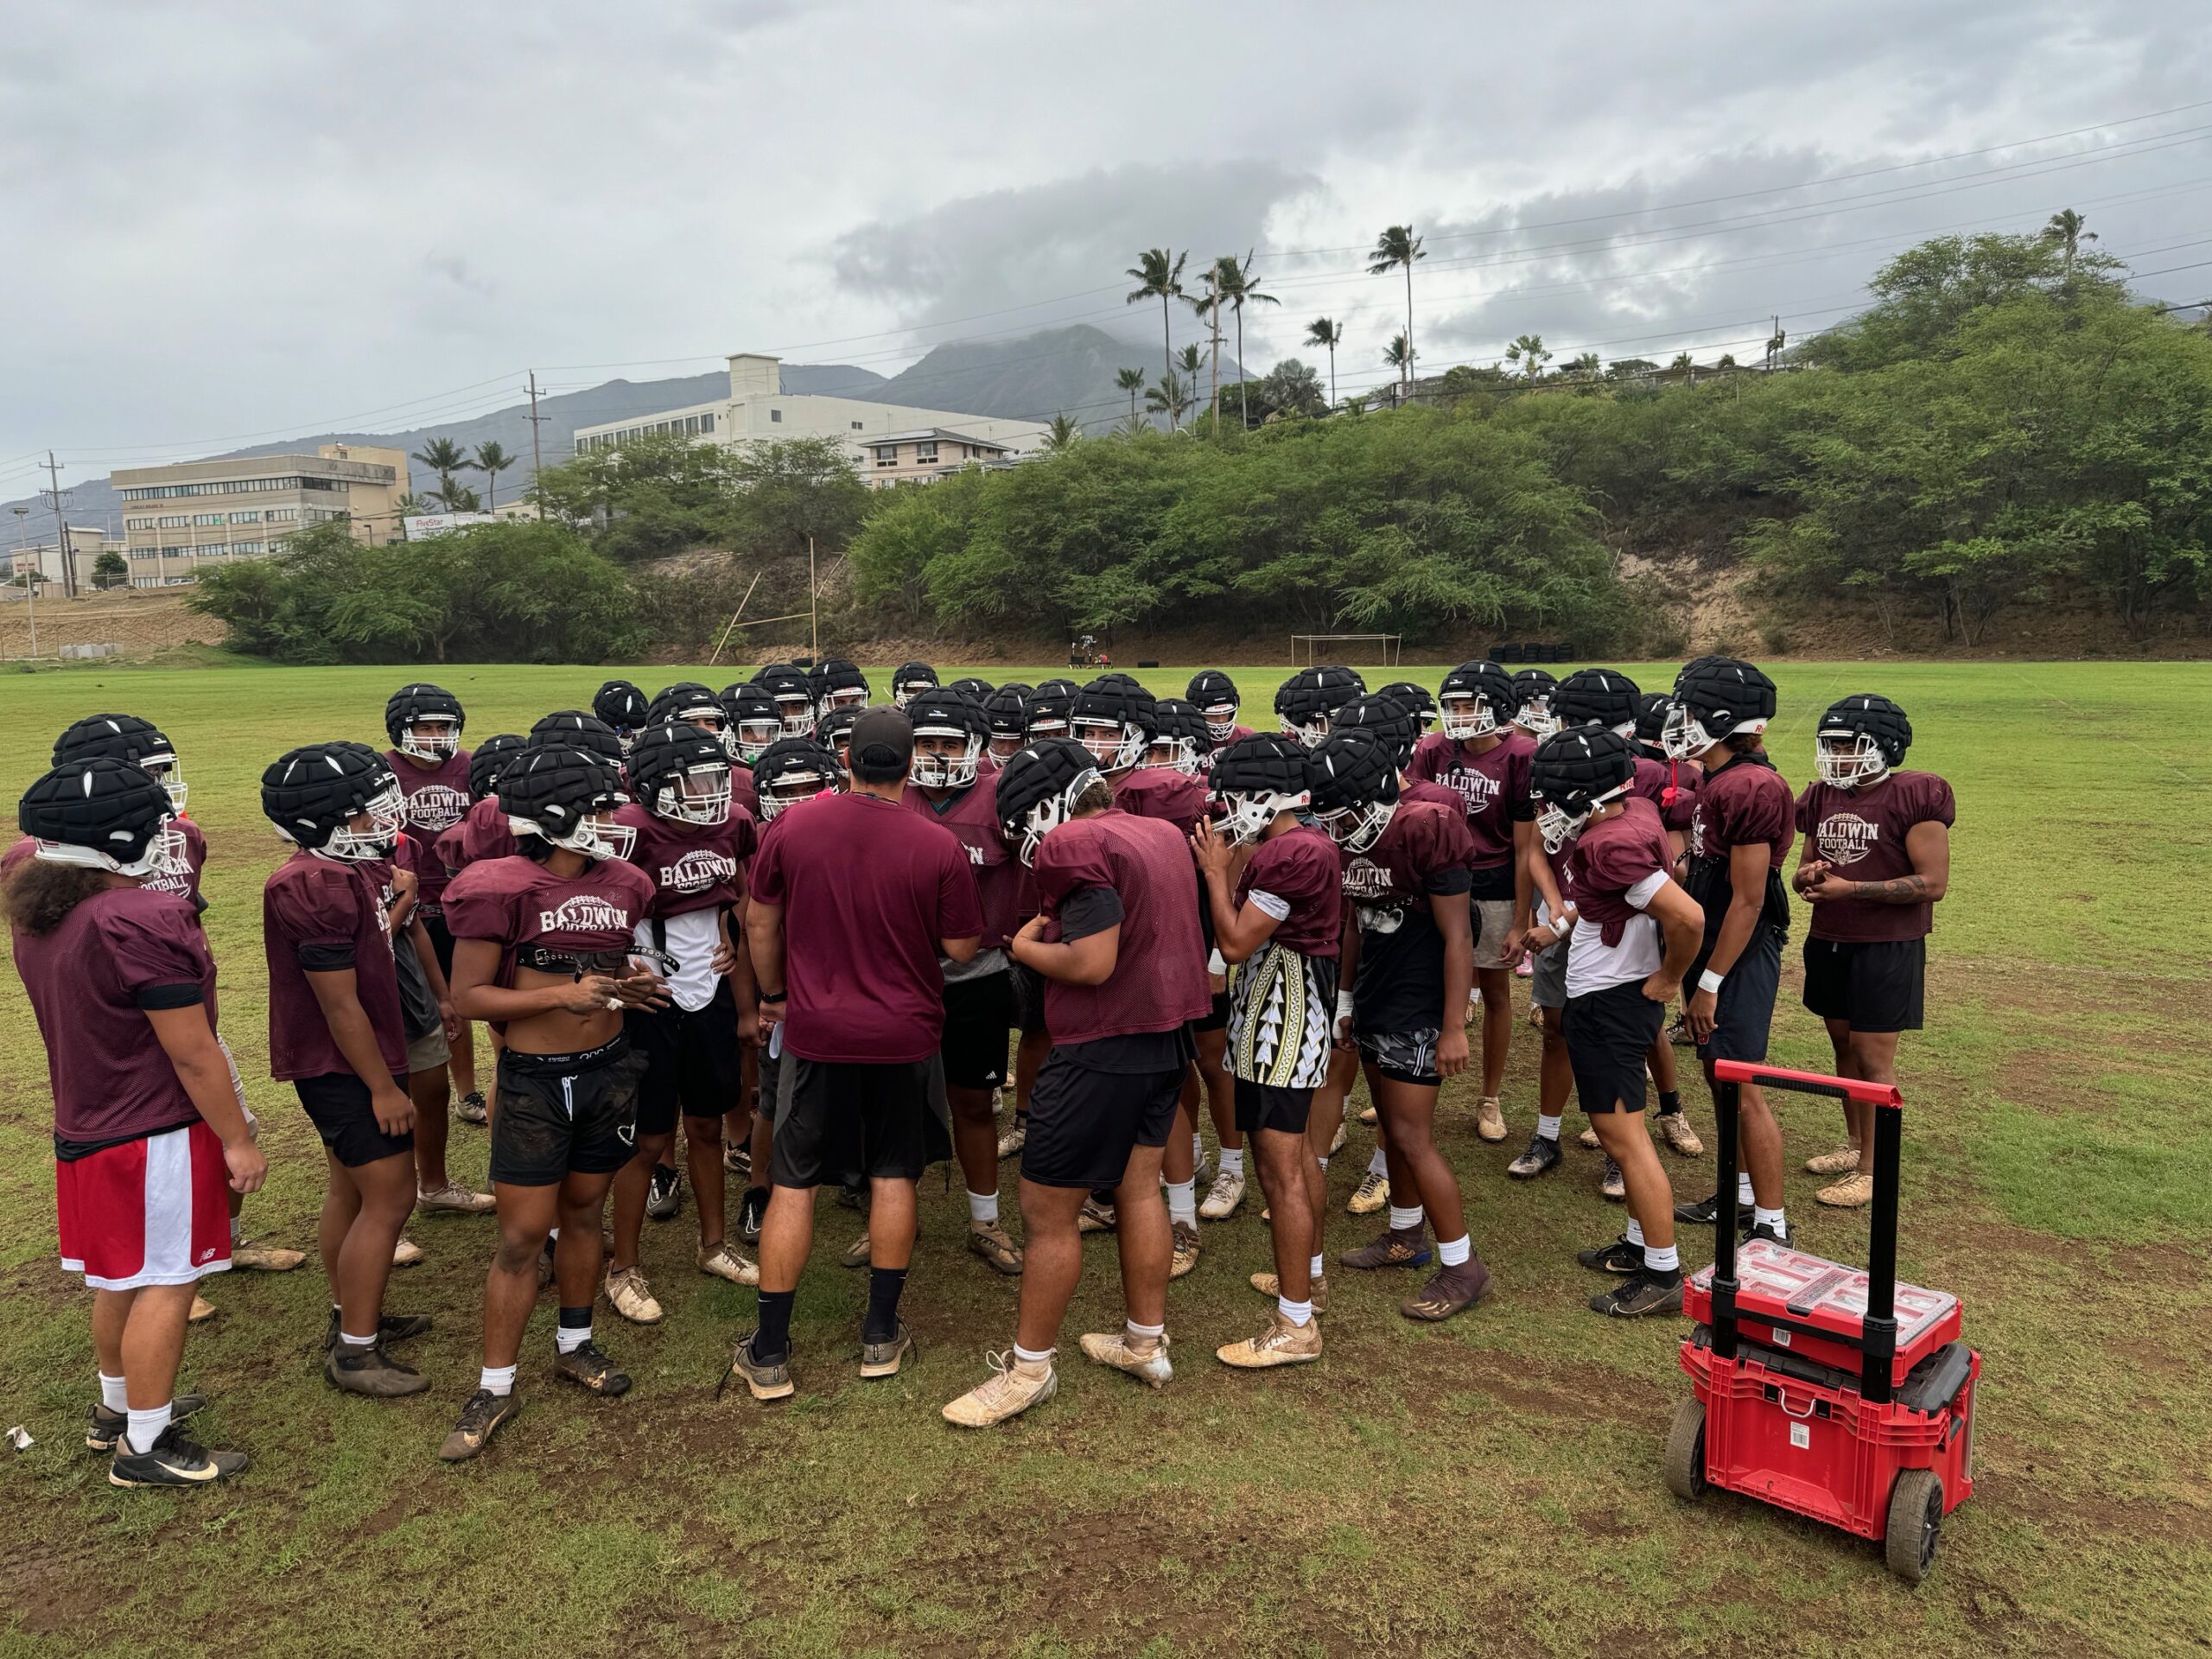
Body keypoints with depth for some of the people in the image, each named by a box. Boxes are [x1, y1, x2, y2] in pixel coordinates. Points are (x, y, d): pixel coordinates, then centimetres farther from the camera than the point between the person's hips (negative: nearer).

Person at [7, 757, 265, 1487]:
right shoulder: (143, 922, -25)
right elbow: (191, 1052, -21)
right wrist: (238, 1141, -14)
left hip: (85, 1126, 9)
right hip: (157, 1134, -9)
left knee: (119, 1277, 23)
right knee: (166, 1286, 4)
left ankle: (117, 1408, 39)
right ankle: (144, 1447, 16)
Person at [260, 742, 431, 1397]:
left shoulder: (347, 869, 4)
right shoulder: (316, 886, -26)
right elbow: (339, 1004, -23)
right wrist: (383, 1088, -19)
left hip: (344, 1064, 10)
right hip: (345, 1067, -10)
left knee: (351, 1189, 20)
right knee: (390, 1198, -3)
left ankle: (351, 1317, 35)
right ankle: (355, 1352, 9)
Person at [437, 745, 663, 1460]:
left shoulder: (621, 885, 4)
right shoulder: (503, 889, -15)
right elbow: (469, 996, -14)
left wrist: (631, 985, -3)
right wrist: (564, 994, -23)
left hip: (608, 1070, 5)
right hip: (534, 1079, -5)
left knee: (584, 1212, 18)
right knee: (521, 1237, 1)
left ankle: (575, 1344, 36)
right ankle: (496, 1386, 16)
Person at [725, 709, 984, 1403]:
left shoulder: (792, 826, -7)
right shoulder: (939, 846, -13)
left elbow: (760, 920, 4)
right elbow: (962, 947, -6)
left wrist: (773, 993, 18)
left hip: (815, 1032, 1)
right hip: (904, 1035, 0)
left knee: (794, 1184, 9)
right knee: (893, 1176, 15)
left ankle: (769, 1356, 16)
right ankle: (882, 1335, 24)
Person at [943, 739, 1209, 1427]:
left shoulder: (1077, 844, -18)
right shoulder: (1164, 834, 8)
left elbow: (1093, 963, -25)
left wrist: (1025, 947, -8)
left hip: (1103, 1049, -9)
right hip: (1167, 1034, 9)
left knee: (1047, 1213, 3)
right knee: (1138, 1188, 20)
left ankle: (1029, 1367, 16)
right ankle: (1146, 1343, 32)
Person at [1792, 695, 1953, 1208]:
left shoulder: (1915, 798, -13)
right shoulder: (1822, 797, 7)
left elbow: (1933, 884, -16)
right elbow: (1806, 865, 17)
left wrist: (1851, 889, -20)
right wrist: (1807, 876, -8)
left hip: (1886, 946, -6)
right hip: (1828, 941, 7)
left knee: (1874, 1056, -1)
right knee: (1843, 1045, 15)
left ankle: (1873, 1169, 9)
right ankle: (1855, 1144, 30)